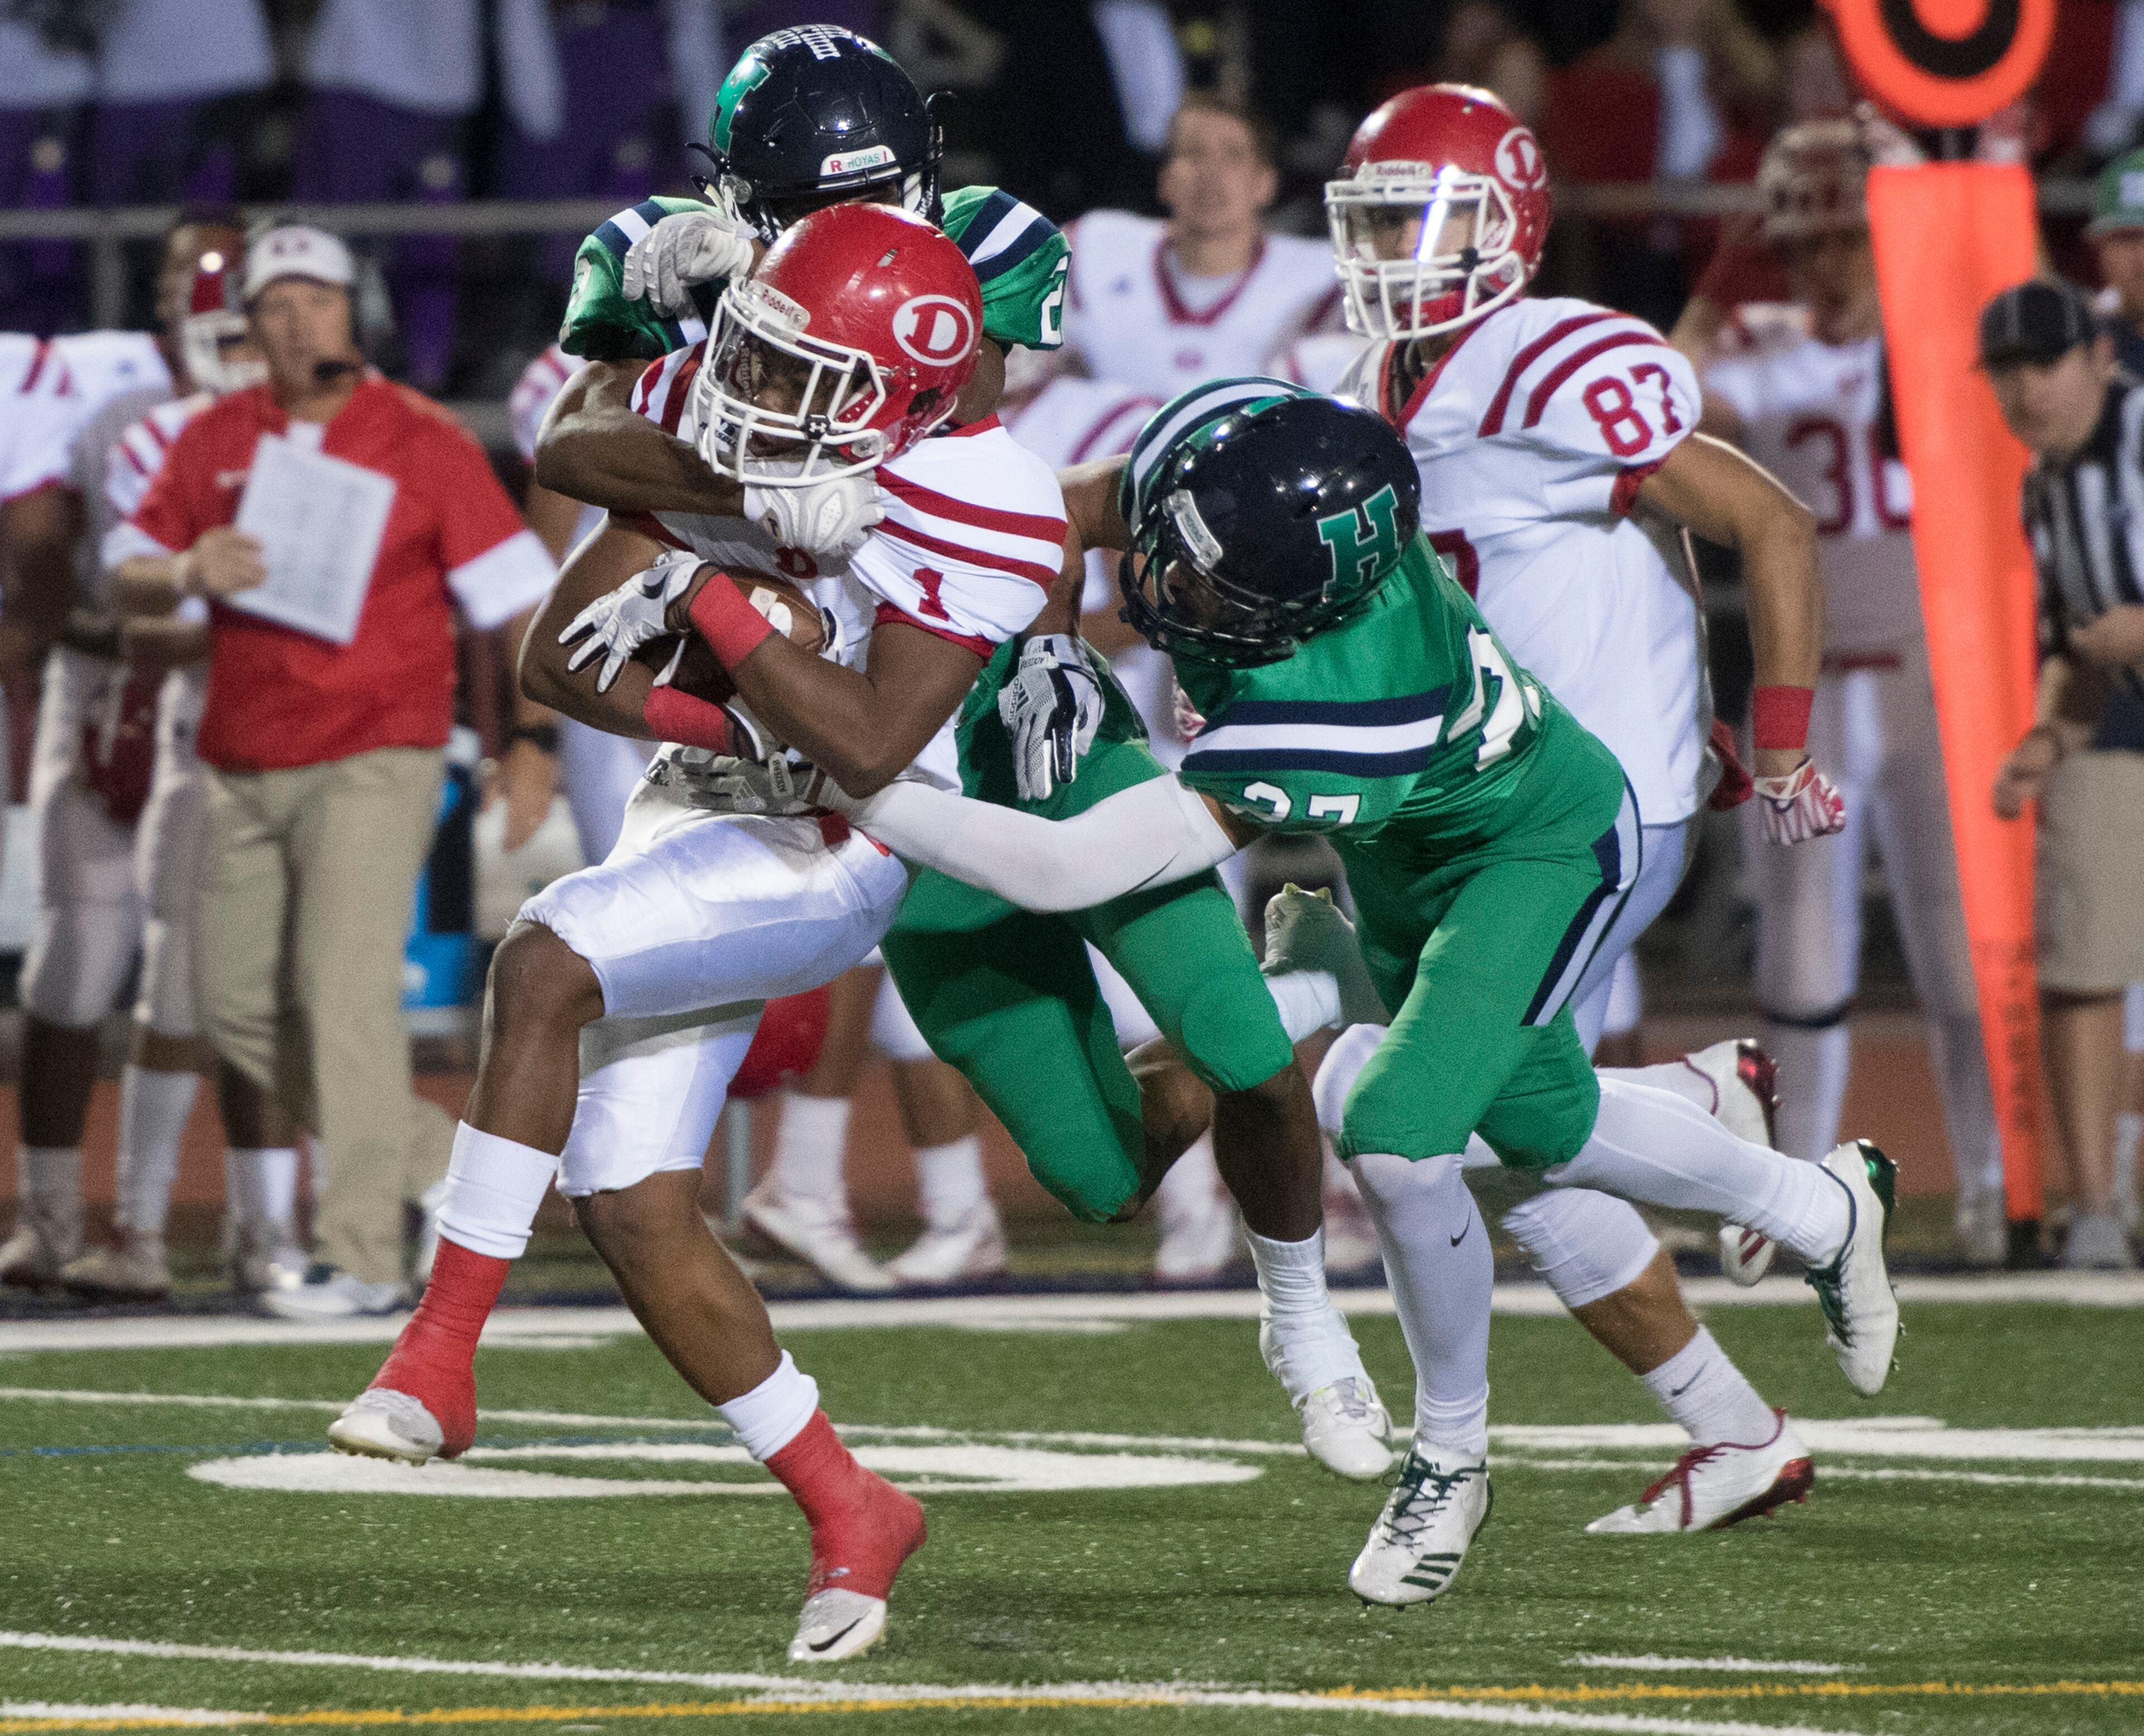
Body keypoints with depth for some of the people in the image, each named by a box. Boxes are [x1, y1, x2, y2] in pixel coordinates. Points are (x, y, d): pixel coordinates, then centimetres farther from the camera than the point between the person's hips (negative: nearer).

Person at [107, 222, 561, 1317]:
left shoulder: (422, 443, -4)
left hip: (374, 759, -6)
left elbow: (510, 591, -5)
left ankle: (361, 1255, -11)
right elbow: (127, 573, 10)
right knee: (238, 1006, 6)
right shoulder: (216, 441, 9)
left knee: (345, 991, -14)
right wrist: (188, 574, -13)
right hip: (245, 766, 6)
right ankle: (441, 1166, 21)